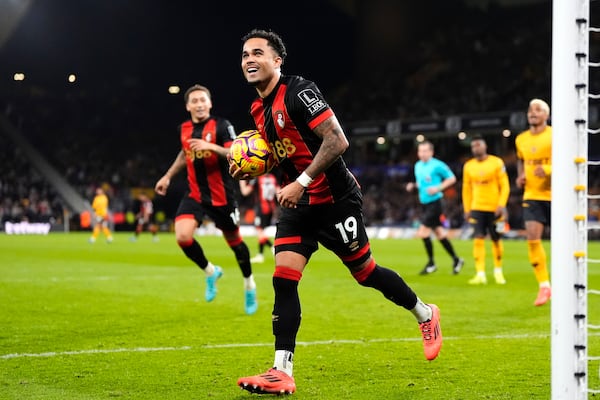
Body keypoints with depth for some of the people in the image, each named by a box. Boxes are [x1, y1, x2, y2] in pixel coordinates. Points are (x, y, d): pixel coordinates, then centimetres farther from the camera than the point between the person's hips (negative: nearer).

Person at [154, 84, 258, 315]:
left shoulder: (221, 126, -11)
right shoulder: (184, 129, 5)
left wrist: (212, 147, -34)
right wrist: (167, 177, 26)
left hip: (222, 196, -4)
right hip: (195, 194, 4)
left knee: (233, 240, 8)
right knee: (182, 237, -17)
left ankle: (249, 284, 34)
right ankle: (210, 272, 10)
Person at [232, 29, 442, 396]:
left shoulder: (298, 91, -18)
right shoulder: (259, 110, 8)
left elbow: (337, 141, -24)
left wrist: (300, 183, -25)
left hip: (336, 200, -7)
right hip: (299, 206, 7)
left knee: (365, 273, 6)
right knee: (283, 279, -6)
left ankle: (425, 314, 32)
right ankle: (283, 372, -7)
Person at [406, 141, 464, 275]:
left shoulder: (437, 165, -12)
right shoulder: (418, 165, 10)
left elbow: (452, 178, -6)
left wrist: (438, 188, -16)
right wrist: (413, 186, 3)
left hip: (434, 202, -8)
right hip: (424, 203, 8)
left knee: (423, 232, -12)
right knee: (439, 233, 12)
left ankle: (431, 263, 1)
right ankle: (456, 260, 23)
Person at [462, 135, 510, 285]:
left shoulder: (497, 163, -3)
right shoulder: (468, 166, 7)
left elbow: (505, 186, -3)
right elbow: (467, 189, 12)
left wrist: (501, 205, -13)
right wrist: (467, 209, 8)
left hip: (494, 209, -2)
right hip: (477, 208, 2)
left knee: (496, 240, 6)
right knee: (478, 239, -9)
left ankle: (498, 271, 24)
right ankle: (480, 274, -10)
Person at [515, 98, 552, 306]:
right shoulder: (521, 139, 8)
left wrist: (549, 170, -25)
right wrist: (520, 176, 8)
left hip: (555, 195, -3)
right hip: (532, 196, 3)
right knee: (532, 238, -11)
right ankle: (544, 286, -3)